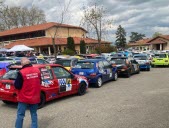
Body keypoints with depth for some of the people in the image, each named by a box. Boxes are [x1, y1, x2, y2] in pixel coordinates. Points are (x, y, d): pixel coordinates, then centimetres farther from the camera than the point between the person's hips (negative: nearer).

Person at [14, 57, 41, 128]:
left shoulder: (21, 72, -18)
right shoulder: (37, 70, -2)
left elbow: (17, 86, -12)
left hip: (24, 98, -4)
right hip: (35, 97, 4)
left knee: (20, 115, 9)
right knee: (34, 114, 16)